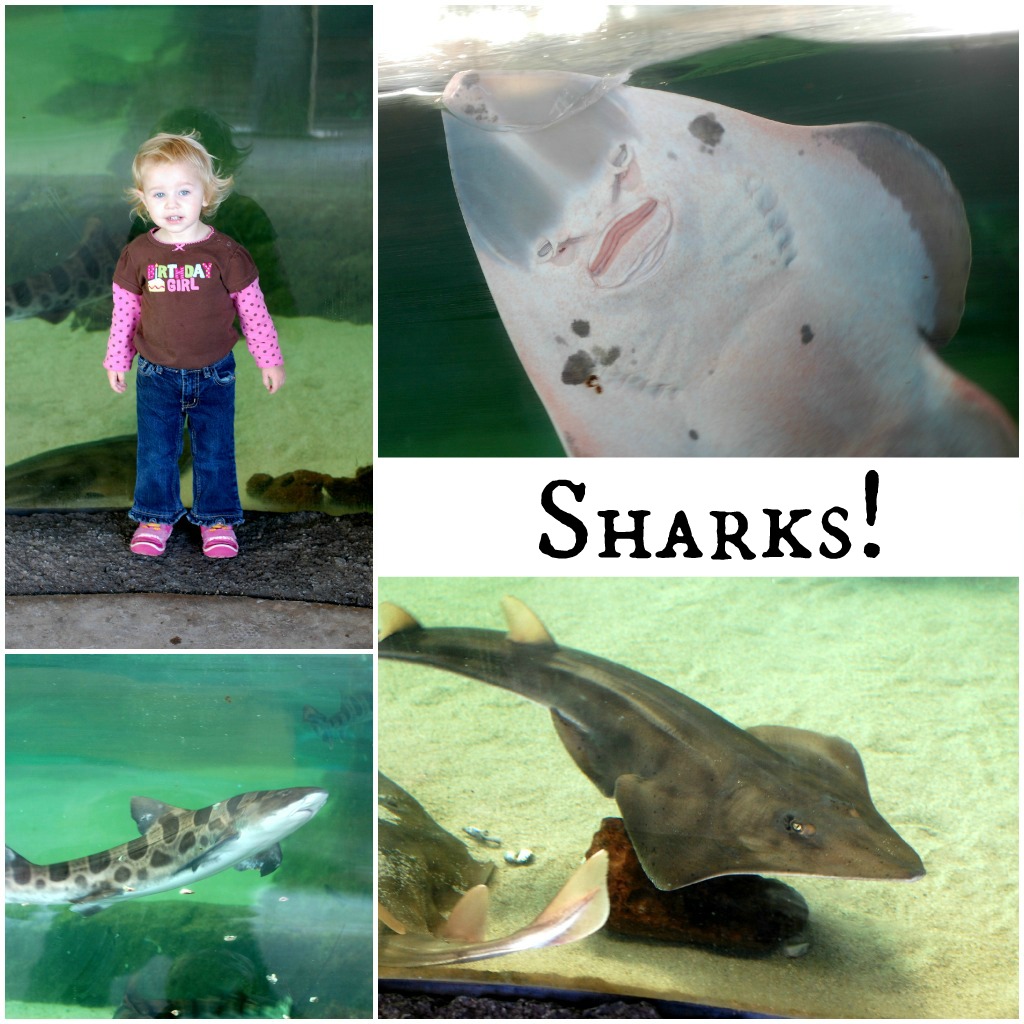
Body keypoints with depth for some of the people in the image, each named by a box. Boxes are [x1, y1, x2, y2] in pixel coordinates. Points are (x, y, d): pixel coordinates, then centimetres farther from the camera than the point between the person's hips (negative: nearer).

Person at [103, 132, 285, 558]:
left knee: (215, 450, 9)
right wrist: (116, 361, 10)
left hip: (213, 374, -1)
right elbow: (124, 312, 5)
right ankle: (156, 516, 30)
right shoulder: (137, 255, -6)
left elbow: (252, 308, -2)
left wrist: (270, 359, 2)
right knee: (155, 451, 11)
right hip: (156, 375, 1)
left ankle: (216, 518, 27)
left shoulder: (225, 252, -11)